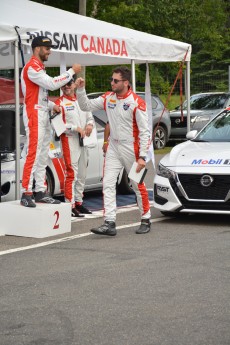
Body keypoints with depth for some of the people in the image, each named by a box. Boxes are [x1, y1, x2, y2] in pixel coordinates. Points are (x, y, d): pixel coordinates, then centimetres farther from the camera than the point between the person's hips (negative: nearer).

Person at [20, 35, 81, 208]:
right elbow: (52, 84, -22)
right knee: (33, 155, -13)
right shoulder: (32, 67, -12)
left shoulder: (40, 67, 20)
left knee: (43, 156, 10)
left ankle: (40, 192, 14)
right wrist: (72, 71, -15)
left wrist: (52, 105, 8)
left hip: (43, 115, 10)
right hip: (34, 115, -10)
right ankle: (26, 194, -13)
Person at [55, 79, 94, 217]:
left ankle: (78, 202, 22)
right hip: (69, 140, -7)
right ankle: (70, 206, -14)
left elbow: (90, 116, 22)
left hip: (83, 140, 7)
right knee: (72, 173, -14)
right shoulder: (60, 103, -4)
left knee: (82, 174, 12)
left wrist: (90, 124, -1)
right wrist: (76, 128, -18)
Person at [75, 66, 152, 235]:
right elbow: (86, 106, 12)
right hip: (113, 148, 5)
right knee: (108, 184, -4)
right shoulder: (108, 97, 3)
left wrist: (142, 156, -17)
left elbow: (145, 131, -13)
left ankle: (146, 220, 22)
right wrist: (81, 90, -5)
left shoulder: (136, 102, -14)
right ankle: (110, 223, -5)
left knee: (138, 186, 7)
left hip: (130, 149, -5)